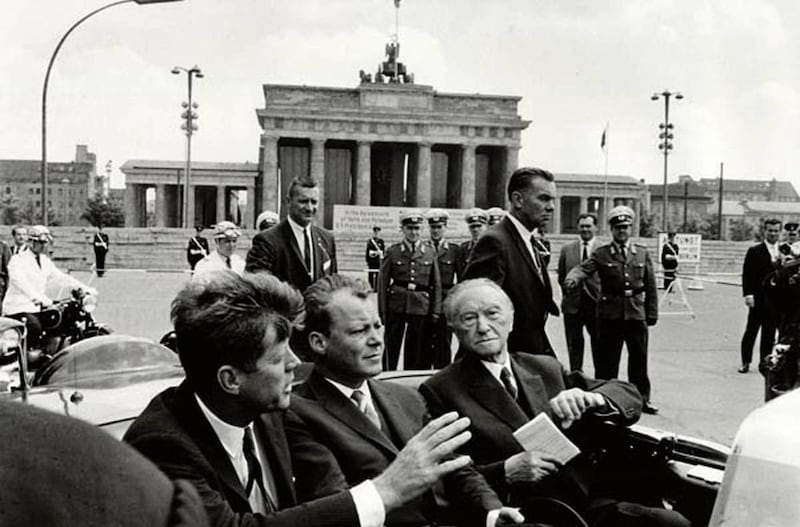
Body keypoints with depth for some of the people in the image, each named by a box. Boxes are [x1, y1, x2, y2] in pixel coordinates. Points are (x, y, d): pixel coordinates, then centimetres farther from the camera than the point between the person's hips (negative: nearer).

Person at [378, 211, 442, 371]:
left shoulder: (430, 254, 8)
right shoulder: (392, 252, 4)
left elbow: (436, 285, 9)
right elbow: (383, 283, 3)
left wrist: (435, 312, 3)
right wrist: (383, 311, -2)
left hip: (421, 308, 1)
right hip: (396, 306, -1)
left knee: (417, 351, 6)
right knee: (391, 348, 3)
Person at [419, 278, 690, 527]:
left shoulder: (546, 368, 16)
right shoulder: (439, 391, 1)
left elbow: (629, 395, 13)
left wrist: (591, 399, -8)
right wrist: (506, 472, -18)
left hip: (591, 502, 6)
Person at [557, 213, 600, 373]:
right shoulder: (566, 249, 6)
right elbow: (561, 277, 11)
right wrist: (567, 293, 7)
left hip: (596, 305, -2)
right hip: (572, 305, 2)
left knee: (598, 345, 6)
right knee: (574, 345, 10)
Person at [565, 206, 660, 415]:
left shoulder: (642, 253, 9)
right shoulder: (601, 254, 1)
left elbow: (650, 286, 10)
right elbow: (583, 268, -16)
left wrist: (652, 314, 5)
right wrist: (572, 279, -39)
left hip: (636, 313, 2)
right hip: (610, 314, -2)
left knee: (639, 359, 9)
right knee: (607, 360, 4)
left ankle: (642, 399, 22)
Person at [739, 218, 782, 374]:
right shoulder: (754, 251, -2)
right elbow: (747, 275, -7)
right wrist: (748, 294, -14)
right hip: (758, 299, -3)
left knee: (769, 333, 9)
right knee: (751, 331, 3)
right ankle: (745, 362, 13)